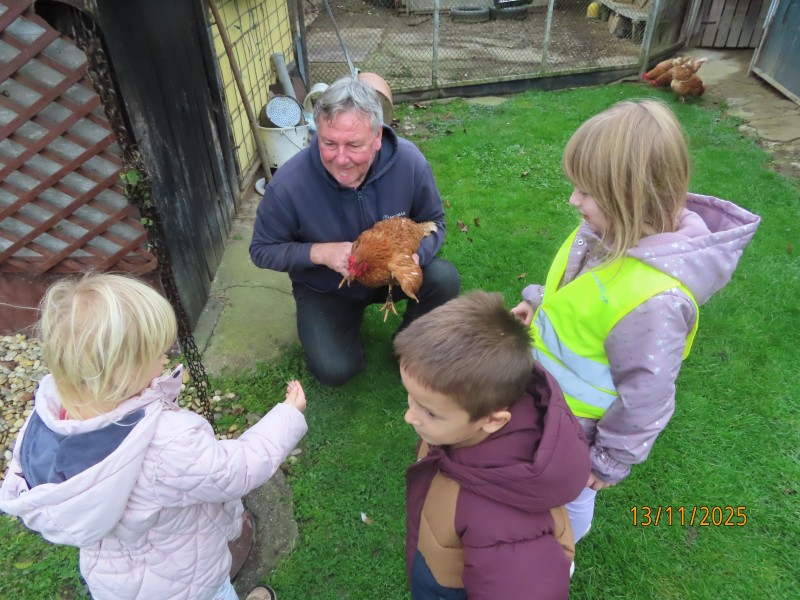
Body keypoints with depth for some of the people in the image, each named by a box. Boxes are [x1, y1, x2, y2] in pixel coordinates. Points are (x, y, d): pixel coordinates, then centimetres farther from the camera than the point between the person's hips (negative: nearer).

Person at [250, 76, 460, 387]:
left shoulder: (409, 161, -24)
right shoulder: (288, 183, -29)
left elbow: (433, 223, -8)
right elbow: (262, 250, -14)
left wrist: (414, 256, -31)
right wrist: (321, 252, -31)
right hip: (326, 288, -1)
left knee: (445, 279, -26)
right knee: (335, 371, -17)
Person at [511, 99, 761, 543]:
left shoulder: (652, 300, -40)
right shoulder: (615, 229, -16)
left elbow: (645, 396, -27)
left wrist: (612, 459, -13)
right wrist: (538, 301, 5)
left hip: (577, 424, -6)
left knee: (570, 490, 24)